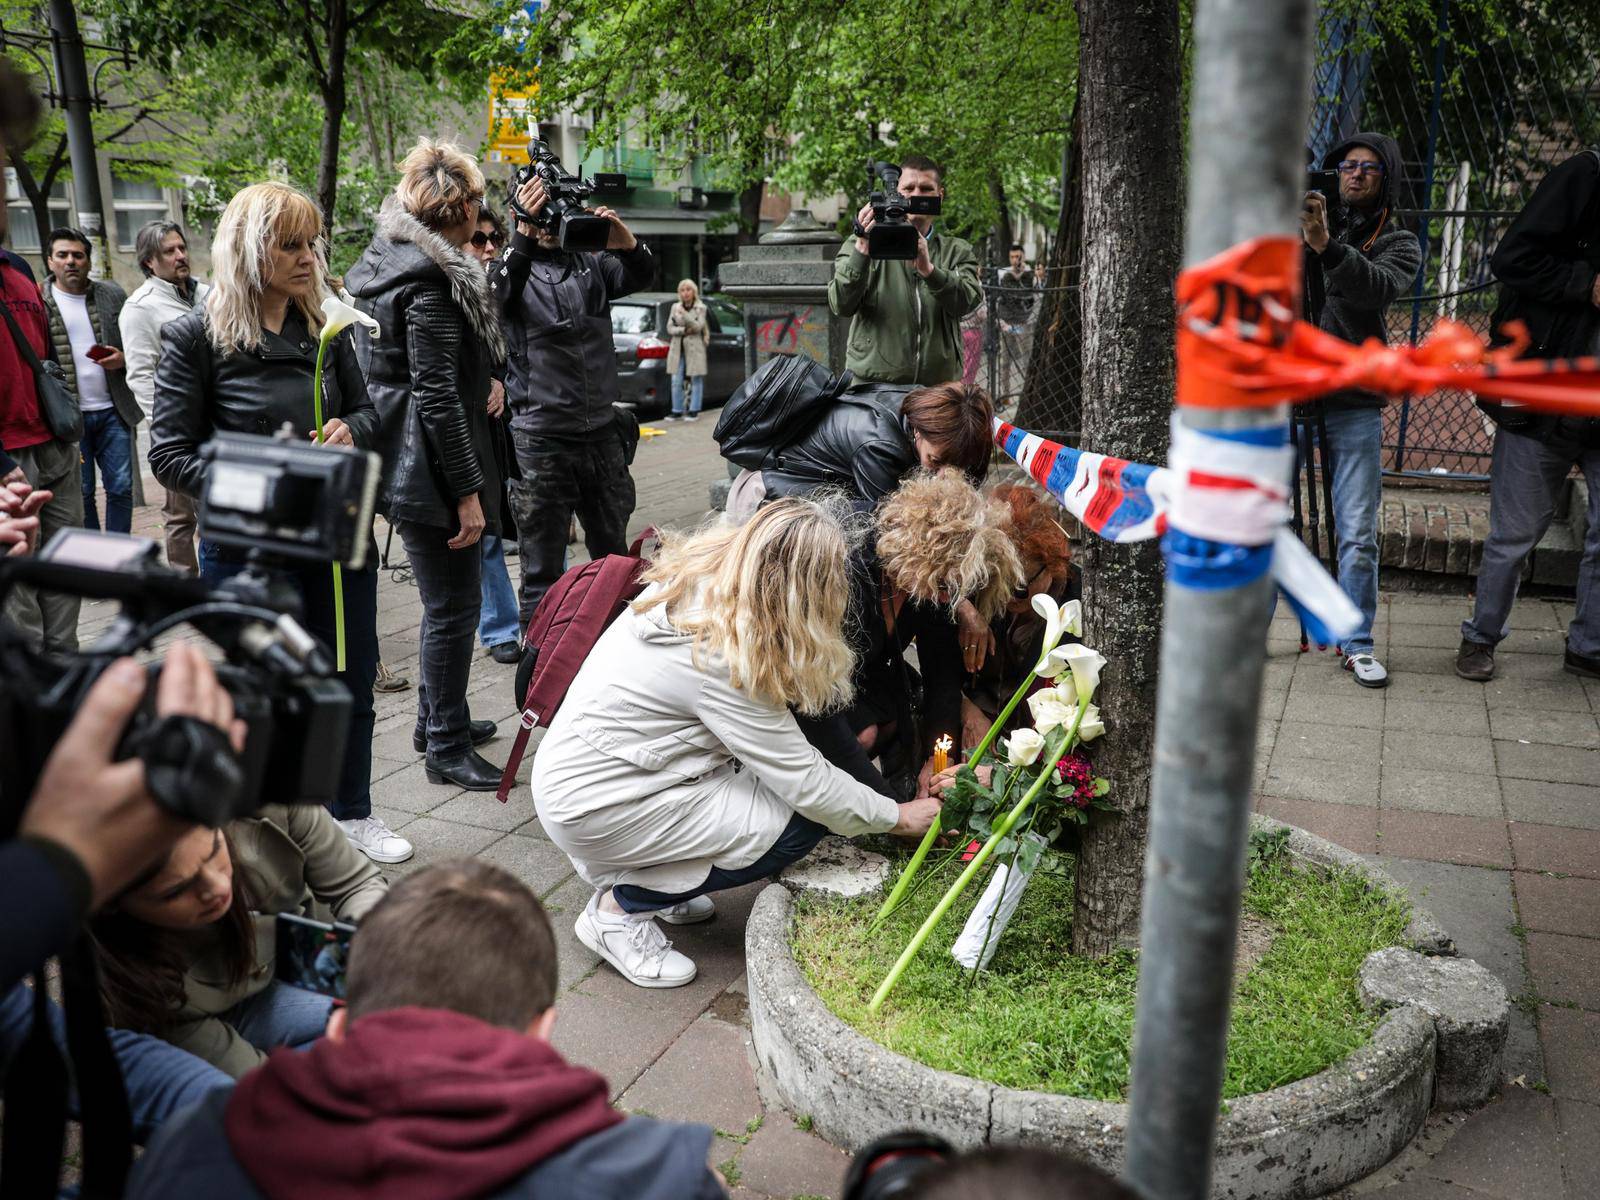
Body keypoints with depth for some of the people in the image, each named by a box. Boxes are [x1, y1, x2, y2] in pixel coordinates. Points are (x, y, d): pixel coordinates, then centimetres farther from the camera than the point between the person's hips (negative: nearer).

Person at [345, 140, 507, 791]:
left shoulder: (387, 262, 14)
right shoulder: (431, 279, -18)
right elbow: (437, 395, -23)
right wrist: (468, 491, -22)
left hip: (402, 463, 11)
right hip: (431, 469, -11)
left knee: (446, 601, 21)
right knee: (454, 607, -1)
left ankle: (436, 719, 35)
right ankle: (447, 747, 10)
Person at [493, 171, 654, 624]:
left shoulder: (591, 264, 12)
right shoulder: (515, 266, 1)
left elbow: (640, 276, -5)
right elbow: (497, 295, -21)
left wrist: (627, 244, -27)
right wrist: (524, 238, -35)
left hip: (603, 434, 4)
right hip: (541, 442, -4)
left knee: (614, 558, 14)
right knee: (543, 572, 2)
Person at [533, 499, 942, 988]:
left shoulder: (700, 576, -5)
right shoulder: (723, 661, -28)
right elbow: (807, 783, -20)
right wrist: (897, 816, -5)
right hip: (594, 807, -9)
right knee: (799, 823, -9)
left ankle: (643, 871, 10)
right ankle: (620, 909, -2)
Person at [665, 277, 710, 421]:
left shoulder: (700, 308, 0)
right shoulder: (675, 307, 11)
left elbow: (698, 326, -13)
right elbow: (669, 327, 5)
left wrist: (684, 314, -24)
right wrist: (684, 330, -11)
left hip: (695, 348, -3)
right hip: (677, 348, 3)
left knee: (696, 380, 0)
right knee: (676, 381, 0)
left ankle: (694, 411, 7)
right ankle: (677, 411, 7)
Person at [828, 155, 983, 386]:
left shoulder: (958, 251, 12)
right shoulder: (861, 244, 7)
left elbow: (967, 301, -7)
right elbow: (841, 305, -7)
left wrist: (928, 268, -24)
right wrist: (863, 248, -20)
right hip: (872, 382, -1)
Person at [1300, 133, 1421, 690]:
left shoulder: (1398, 242, 7)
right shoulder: (1301, 224, 13)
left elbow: (1379, 288, -16)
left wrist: (1326, 246, -31)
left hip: (1353, 404, -1)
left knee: (1358, 534, 0)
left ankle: (1358, 644, 12)